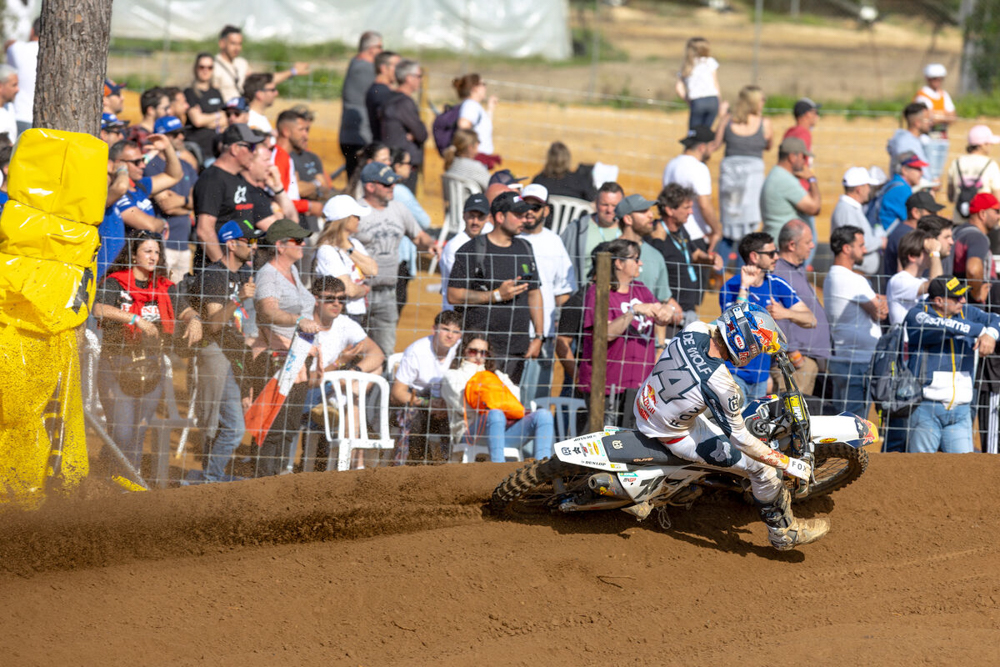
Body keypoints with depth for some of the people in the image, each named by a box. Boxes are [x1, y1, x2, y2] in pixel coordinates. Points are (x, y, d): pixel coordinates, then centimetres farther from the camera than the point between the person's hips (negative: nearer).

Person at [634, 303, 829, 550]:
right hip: (673, 435, -7)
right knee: (761, 467, -3)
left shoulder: (695, 331, -18)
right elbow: (741, 440, -25)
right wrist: (789, 465, -16)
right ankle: (784, 533, 19)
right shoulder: (720, 386, -36)